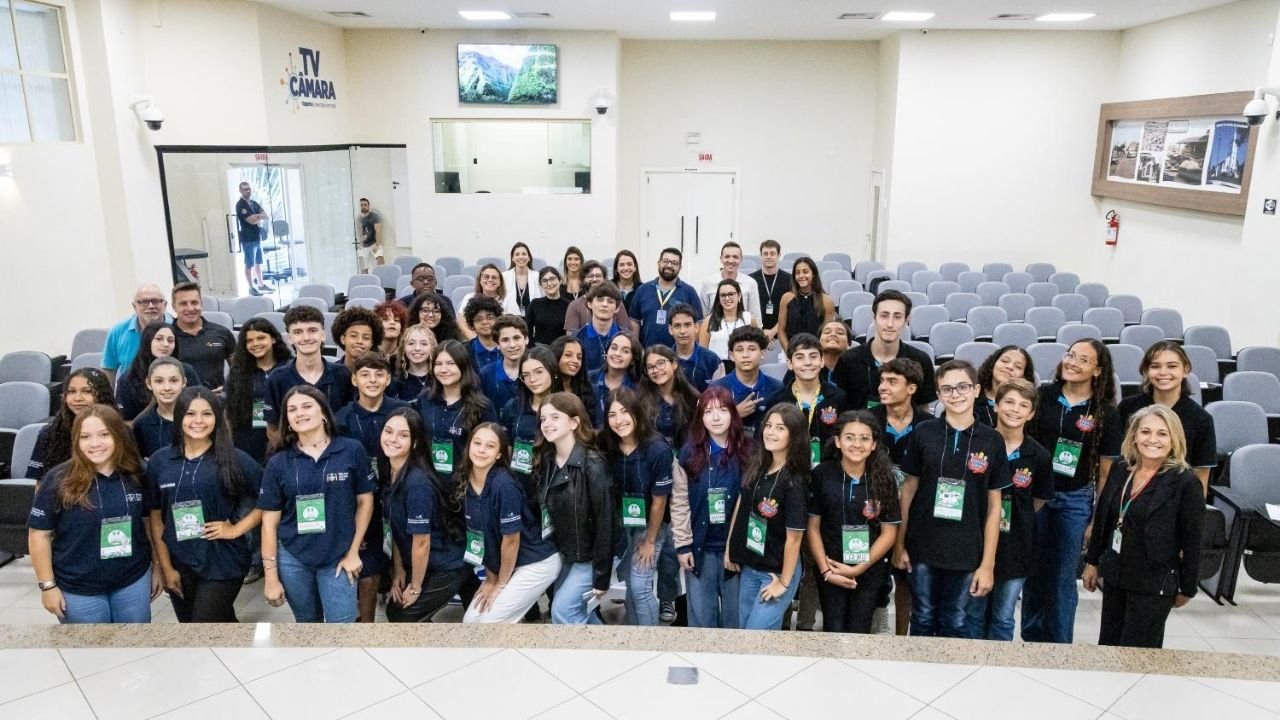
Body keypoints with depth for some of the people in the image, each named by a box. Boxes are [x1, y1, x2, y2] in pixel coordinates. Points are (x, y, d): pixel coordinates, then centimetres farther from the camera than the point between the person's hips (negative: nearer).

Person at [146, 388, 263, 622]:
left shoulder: (235, 459, -7)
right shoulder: (160, 460, 2)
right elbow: (156, 517, 6)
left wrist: (236, 529, -11)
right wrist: (165, 567, 5)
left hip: (223, 563, -3)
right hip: (179, 565, 4)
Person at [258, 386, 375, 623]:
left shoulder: (352, 450, -7)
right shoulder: (278, 463, -2)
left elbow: (365, 501, 1)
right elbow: (270, 522, 1)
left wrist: (353, 552, -1)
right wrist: (271, 577, 0)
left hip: (338, 557, -2)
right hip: (293, 559, 2)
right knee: (307, 621, 17)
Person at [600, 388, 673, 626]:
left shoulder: (658, 449, -26)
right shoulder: (607, 447, -14)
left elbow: (659, 501, -16)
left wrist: (650, 541, -8)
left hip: (651, 523, -4)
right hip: (621, 522, 4)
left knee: (640, 586, -6)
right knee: (628, 584, 11)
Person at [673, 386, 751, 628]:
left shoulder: (747, 452, -5)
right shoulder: (689, 453, -1)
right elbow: (679, 502, 0)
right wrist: (682, 544, -3)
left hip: (736, 545, -1)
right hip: (700, 547, 1)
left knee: (734, 615, 11)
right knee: (701, 616, 10)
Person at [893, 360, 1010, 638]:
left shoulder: (992, 441, -3)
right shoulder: (924, 433, -4)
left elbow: (994, 505, 0)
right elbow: (909, 489, 3)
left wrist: (988, 563, -2)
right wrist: (899, 543, 2)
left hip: (966, 553, 0)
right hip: (922, 549, 0)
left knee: (955, 623, 13)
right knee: (923, 620, 14)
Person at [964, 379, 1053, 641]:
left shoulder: (1039, 456, -5)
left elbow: (1039, 500, 10)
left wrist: (1016, 519, 4)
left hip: (1015, 547, 1)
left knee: (1003, 619, 13)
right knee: (974, 614, 13)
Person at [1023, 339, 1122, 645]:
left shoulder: (1106, 413, -4)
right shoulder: (1043, 395, -2)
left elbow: (1106, 471, 0)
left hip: (1075, 501, -1)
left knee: (1063, 578, 8)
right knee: (1033, 573, 10)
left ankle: (1059, 645, 24)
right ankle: (1031, 639, 27)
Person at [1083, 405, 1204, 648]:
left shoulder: (1186, 482, -14)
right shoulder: (1120, 469, 2)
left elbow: (1192, 541, -9)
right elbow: (1102, 518, 11)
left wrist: (1187, 588, -5)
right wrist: (1092, 562, 13)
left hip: (1154, 584, -5)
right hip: (1114, 576, 5)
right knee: (1107, 649, 13)